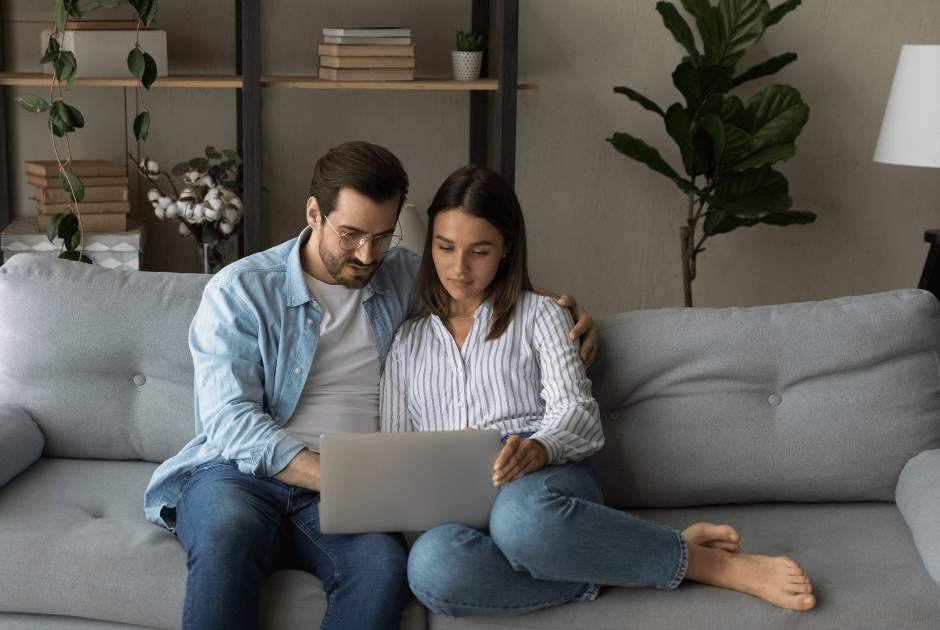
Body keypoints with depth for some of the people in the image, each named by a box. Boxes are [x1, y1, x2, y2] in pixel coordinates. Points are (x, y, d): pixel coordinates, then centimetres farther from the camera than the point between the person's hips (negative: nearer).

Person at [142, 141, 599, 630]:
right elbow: (231, 421, -9)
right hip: (239, 473, -2)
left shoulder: (404, 277, 15)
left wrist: (565, 305, 9)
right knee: (227, 529, -40)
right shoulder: (239, 291, 1)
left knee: (383, 565, -34)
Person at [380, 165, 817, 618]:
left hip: (545, 481, -2)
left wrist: (539, 448, -21)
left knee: (520, 516, -44)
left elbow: (576, 413, 4)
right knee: (429, 564, -40)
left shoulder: (537, 314, 18)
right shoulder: (408, 341, 25)